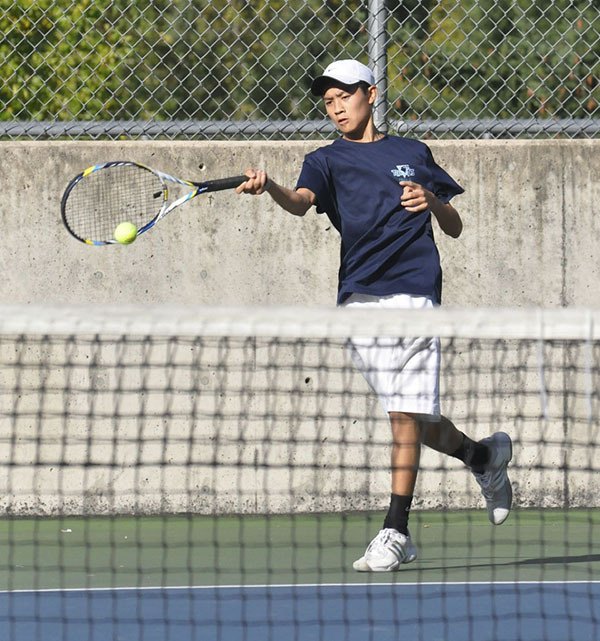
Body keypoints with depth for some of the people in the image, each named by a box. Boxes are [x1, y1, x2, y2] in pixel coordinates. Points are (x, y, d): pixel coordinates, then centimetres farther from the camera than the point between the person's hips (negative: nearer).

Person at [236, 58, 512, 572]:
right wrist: (269, 188, -33)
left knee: (407, 413, -11)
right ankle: (484, 456, 36)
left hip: (413, 293, -3)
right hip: (358, 298, 3)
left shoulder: (413, 154, 13)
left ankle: (396, 532, -11)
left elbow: (455, 228, 17)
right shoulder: (327, 160, 11)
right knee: (410, 417, 8)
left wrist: (433, 202, -5)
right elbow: (301, 201, -12)